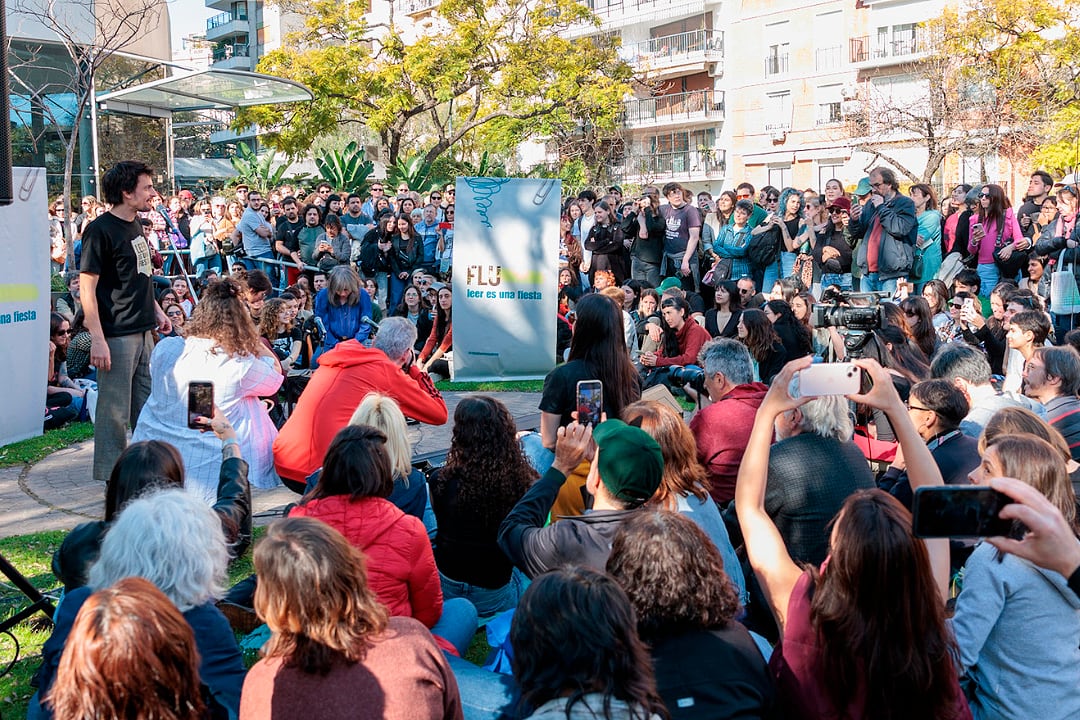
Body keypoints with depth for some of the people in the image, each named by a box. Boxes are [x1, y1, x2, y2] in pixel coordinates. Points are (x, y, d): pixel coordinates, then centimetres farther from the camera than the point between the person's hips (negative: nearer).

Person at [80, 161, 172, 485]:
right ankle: (112, 478, 9)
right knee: (115, 409, -1)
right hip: (116, 334, -9)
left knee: (148, 403, 16)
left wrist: (156, 311, 18)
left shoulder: (134, 226, 13)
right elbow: (87, 288, -17)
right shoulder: (100, 230, -13)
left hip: (143, 332, 9)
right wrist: (97, 339, -22)